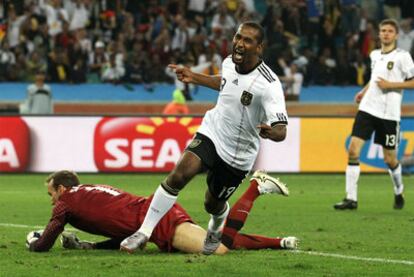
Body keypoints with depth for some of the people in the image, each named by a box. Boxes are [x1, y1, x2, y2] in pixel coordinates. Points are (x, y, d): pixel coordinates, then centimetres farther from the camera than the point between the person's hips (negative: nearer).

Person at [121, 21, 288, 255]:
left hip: (237, 155, -3)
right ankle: (144, 232, -15)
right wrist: (195, 78, 18)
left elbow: (282, 131, -31)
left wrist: (271, 132, -54)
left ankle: (216, 231, 53)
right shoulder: (229, 63, -6)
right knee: (179, 174, -21)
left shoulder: (269, 84, -26)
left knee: (213, 204, 14)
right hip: (211, 133, 3)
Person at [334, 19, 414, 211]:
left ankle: (399, 193, 32)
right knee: (353, 150, -10)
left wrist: (390, 85, -15)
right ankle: (351, 199, -8)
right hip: (368, 108, 5)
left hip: (389, 114, -5)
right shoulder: (374, 55, 12)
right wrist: (364, 91, 14)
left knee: (390, 159, 4)